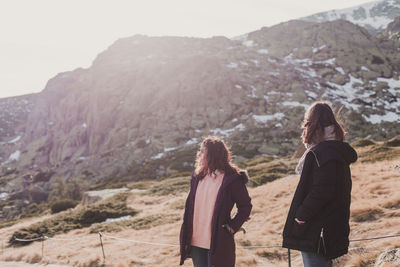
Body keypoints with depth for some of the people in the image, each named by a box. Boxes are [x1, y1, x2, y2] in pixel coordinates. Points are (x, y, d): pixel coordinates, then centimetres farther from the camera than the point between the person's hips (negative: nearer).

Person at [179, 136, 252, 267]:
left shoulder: (232, 179, -10)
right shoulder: (198, 176, 7)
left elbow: (246, 206, -3)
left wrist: (232, 227, -11)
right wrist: (186, 235, 10)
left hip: (218, 243, -5)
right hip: (196, 241, 6)